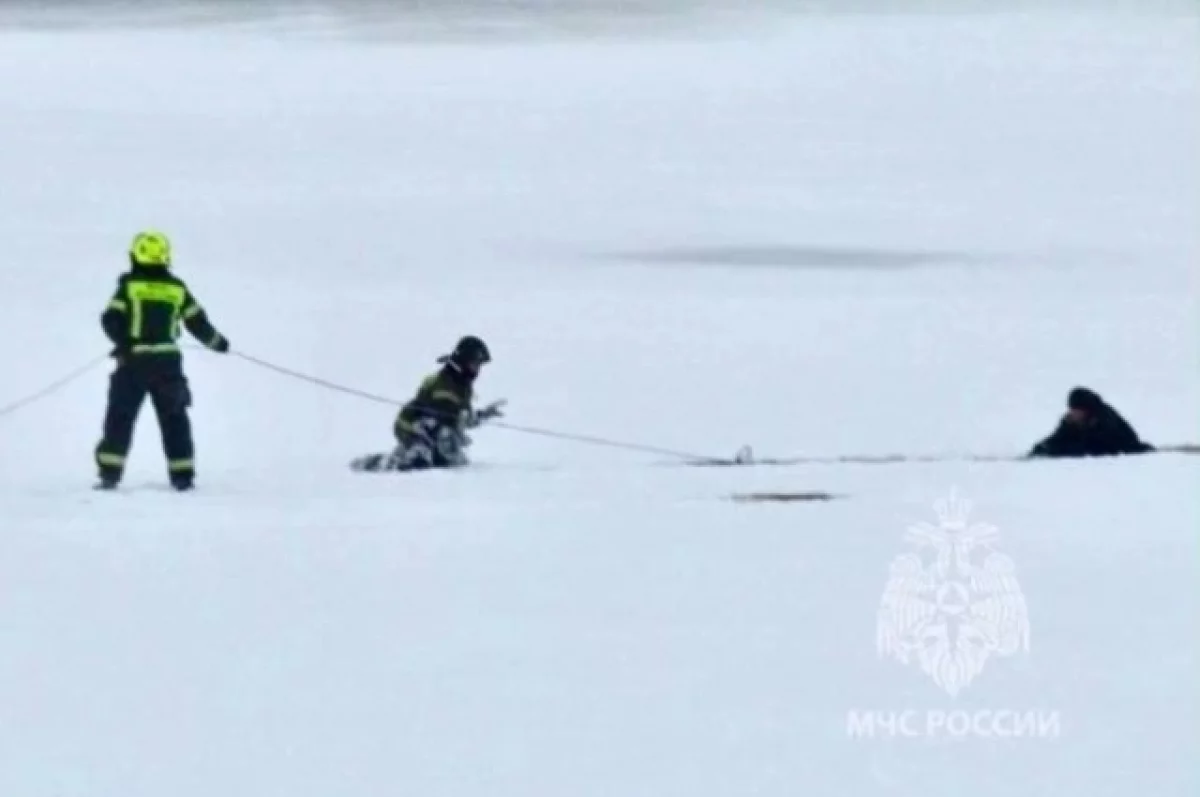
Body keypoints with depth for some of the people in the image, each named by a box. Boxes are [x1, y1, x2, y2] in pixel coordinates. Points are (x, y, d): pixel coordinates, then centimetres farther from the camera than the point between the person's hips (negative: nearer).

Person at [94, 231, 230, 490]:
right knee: (174, 418, 11)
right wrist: (216, 342, 26)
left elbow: (111, 319, -9)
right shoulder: (177, 288, 5)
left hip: (134, 361, -2)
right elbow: (197, 321, 11)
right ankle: (182, 474, 9)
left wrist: (122, 342, 5)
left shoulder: (130, 285, -3)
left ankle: (110, 471, -4)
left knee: (121, 416, 3)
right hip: (168, 362, 2)